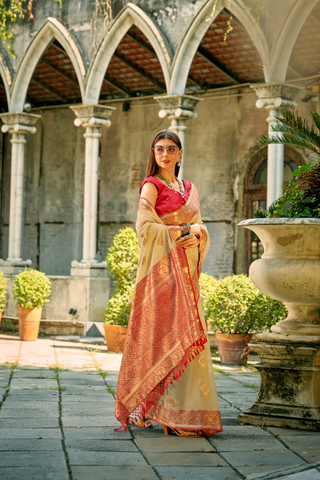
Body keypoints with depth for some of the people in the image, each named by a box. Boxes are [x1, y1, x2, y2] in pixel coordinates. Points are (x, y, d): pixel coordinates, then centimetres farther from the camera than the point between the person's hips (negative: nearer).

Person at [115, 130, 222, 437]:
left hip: (186, 267, 7)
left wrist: (197, 234, -9)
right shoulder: (152, 186, -1)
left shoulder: (189, 189, 19)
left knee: (188, 330, 4)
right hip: (162, 266, -7)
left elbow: (200, 225, 14)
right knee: (169, 333, -12)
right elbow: (144, 227, -12)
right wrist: (182, 231, -12)